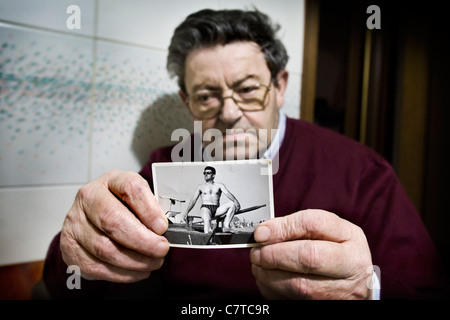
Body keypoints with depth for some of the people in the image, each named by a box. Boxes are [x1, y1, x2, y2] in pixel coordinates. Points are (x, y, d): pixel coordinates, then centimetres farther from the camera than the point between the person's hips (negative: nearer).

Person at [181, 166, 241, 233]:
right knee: (207, 220, -36)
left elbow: (228, 193, -2)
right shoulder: (201, 187, 17)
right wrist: (186, 213, -4)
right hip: (205, 208, -2)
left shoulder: (219, 185, 15)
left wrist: (235, 201, -24)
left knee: (232, 204, -23)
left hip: (217, 210, 2)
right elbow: (193, 200, 10)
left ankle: (226, 226, -26)